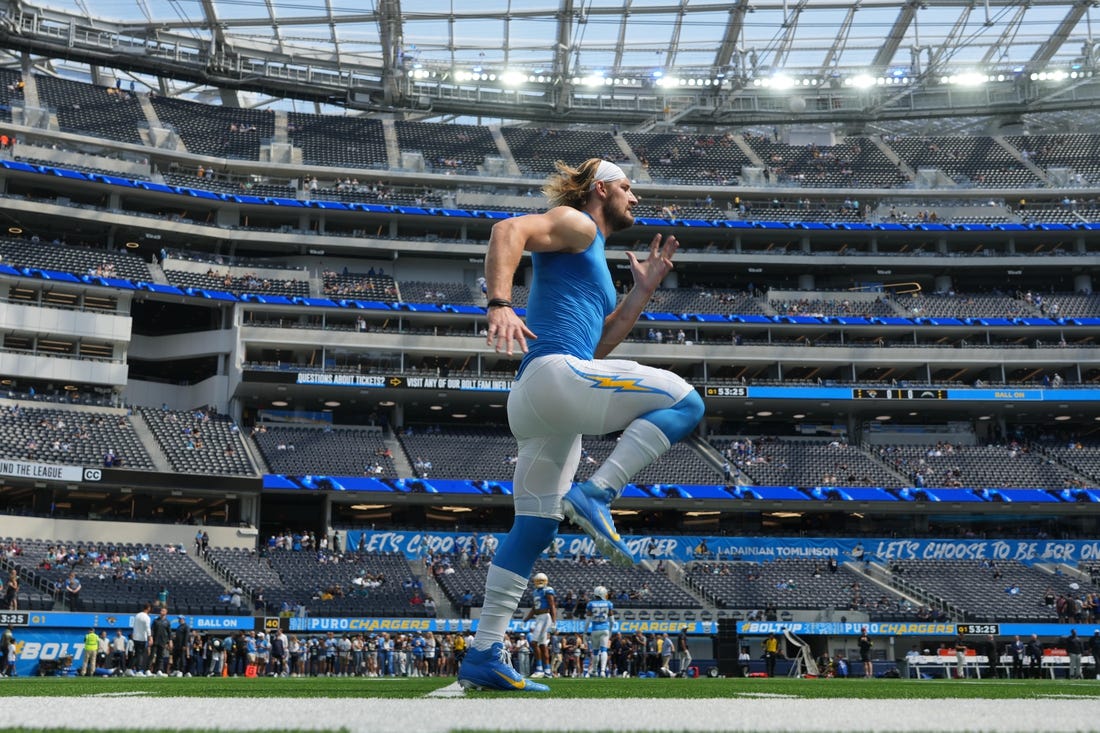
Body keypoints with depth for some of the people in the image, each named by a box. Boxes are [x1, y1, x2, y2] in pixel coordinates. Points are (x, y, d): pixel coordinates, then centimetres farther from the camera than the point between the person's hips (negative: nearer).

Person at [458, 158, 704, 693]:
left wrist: (643, 290, 26)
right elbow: (510, 229, -13)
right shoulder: (575, 224, 6)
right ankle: (595, 495, -23)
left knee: (534, 527, 9)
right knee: (684, 402, -13)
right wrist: (499, 303, -29)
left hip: (536, 402, 10)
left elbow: (596, 346, 28)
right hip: (553, 373, -10)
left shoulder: (593, 260, 33)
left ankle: (483, 658, 9)